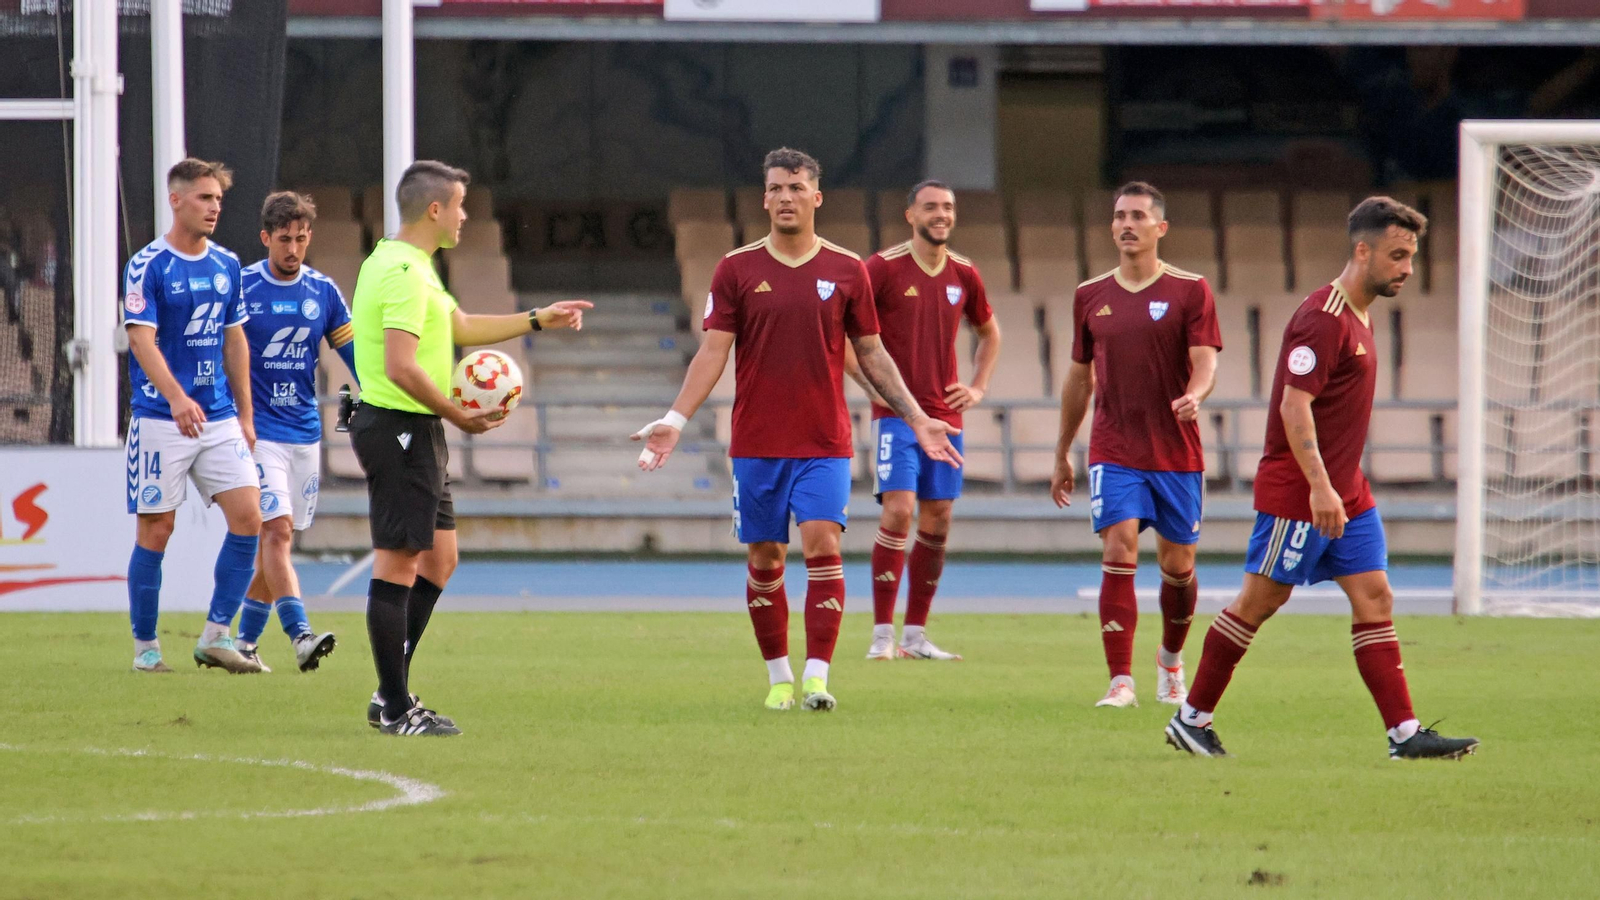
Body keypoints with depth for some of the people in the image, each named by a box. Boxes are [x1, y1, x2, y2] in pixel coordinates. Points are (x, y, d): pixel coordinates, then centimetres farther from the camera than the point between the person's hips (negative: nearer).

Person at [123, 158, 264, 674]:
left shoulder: (227, 265, 11)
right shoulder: (147, 266, -8)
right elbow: (142, 339, -16)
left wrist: (245, 415, 16)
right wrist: (176, 397, -31)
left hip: (220, 419, 5)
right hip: (160, 420, -5)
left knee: (248, 517, -6)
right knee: (156, 531, -1)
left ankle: (216, 637, 2)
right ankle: (145, 647, 10)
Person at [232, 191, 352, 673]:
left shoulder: (323, 291, 6)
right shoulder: (240, 287, -5)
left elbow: (353, 352, 11)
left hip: (306, 431, 5)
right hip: (258, 430, -5)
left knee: (276, 541, 9)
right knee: (277, 530, -17)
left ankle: (245, 641, 18)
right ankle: (300, 636, -27)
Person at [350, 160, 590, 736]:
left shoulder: (405, 266, 17)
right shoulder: (406, 273, -17)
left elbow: (459, 326, 30)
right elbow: (402, 368, -25)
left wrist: (540, 320, 32)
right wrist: (459, 417, -16)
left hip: (414, 431, 11)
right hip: (401, 429, -11)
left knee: (439, 558, 15)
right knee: (397, 563, -7)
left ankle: (392, 695, 17)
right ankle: (396, 709, -4)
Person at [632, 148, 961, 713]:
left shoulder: (847, 270, 4)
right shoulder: (737, 269, 3)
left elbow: (872, 354, 11)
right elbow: (713, 353, 1)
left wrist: (917, 419, 6)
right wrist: (675, 421, -9)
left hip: (825, 444, -1)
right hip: (757, 446, 1)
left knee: (823, 548, -14)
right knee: (765, 560, 4)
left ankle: (817, 677, -15)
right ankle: (778, 677, 16)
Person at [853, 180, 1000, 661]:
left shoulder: (964, 274, 9)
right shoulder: (884, 268, -6)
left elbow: (989, 333, 26)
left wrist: (978, 387, 13)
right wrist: (869, 383, -11)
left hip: (945, 414, 5)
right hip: (896, 413, -5)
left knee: (937, 522, 5)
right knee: (898, 510, -15)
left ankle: (915, 635, 13)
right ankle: (883, 634, -10)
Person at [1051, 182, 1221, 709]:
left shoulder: (1190, 291, -1)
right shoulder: (1091, 297, 8)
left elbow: (1205, 364, -9)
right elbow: (1079, 377, 17)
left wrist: (1194, 396, -32)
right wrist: (1062, 455, 20)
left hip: (1177, 452, -1)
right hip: (1114, 453, 1)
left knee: (1177, 566, 7)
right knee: (1119, 554, -14)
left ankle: (1171, 660, 34)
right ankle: (1121, 682, -16)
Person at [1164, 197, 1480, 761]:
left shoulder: (1360, 316, 14)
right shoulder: (1322, 319, -17)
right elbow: (1294, 404, -23)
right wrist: (1319, 486, -28)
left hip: (1346, 493, 9)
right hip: (1297, 495, -9)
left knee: (1374, 599, 1)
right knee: (1260, 601, -1)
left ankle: (1404, 734, -3)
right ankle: (1192, 718, 11)